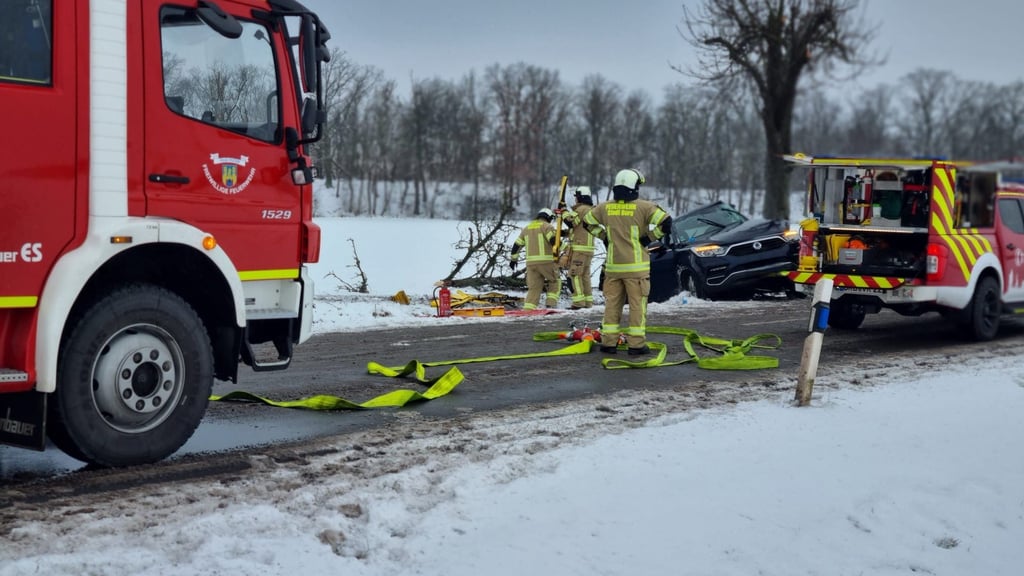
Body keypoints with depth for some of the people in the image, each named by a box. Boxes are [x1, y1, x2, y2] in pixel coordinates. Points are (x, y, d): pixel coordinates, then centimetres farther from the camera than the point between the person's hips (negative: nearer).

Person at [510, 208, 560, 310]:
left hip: (531, 262, 5)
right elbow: (554, 240, -16)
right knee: (554, 282, 14)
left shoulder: (526, 228, 19)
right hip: (546, 261, -5)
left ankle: (528, 309, -6)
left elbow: (517, 244, 24)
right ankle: (551, 304, 0)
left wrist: (513, 258, 34)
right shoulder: (547, 226, 0)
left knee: (534, 287, 7)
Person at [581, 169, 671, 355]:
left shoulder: (605, 207, 4)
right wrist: (648, 237, -3)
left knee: (612, 303, 11)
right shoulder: (643, 207, -9)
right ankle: (636, 344, 1)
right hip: (636, 266, -4)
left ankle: (608, 342, 12)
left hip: (613, 266, 4)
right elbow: (666, 223, -14)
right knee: (637, 304, 2)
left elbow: (588, 222, 18)